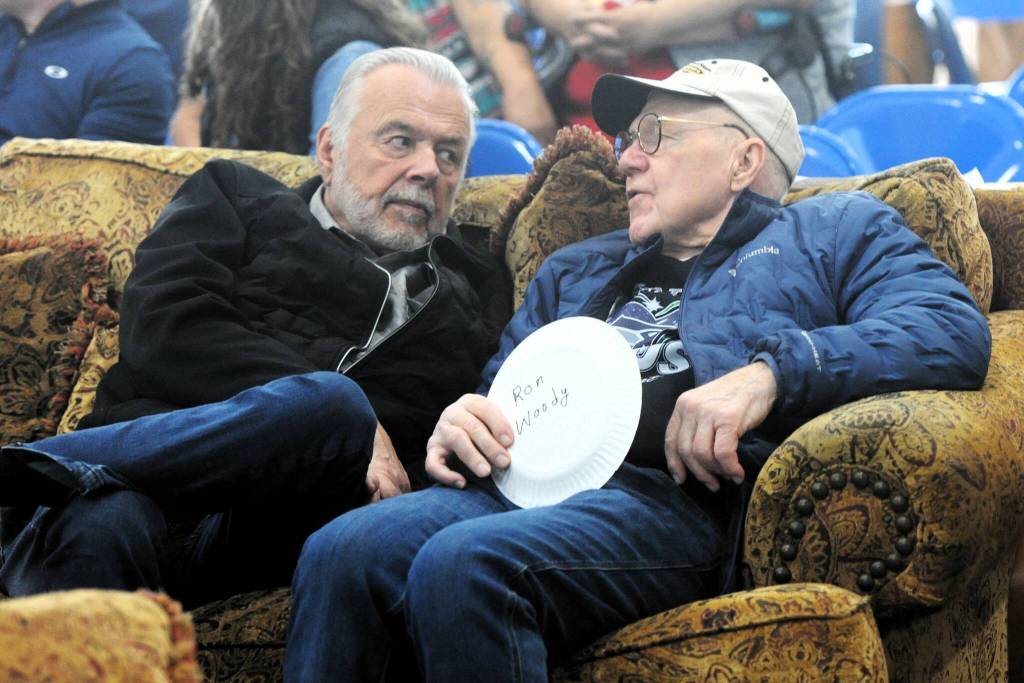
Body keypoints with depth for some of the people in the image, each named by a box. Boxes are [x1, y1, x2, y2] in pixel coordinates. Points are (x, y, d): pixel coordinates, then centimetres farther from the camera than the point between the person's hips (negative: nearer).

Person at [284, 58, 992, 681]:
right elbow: (496, 388, 34)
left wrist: (771, 370, -14)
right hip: (522, 481, 5)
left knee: (461, 563, -35)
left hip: (680, 495, -5)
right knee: (337, 552, -28)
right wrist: (457, 425, 6)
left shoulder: (836, 232, 20)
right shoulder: (575, 269, 37)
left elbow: (954, 329, 1)